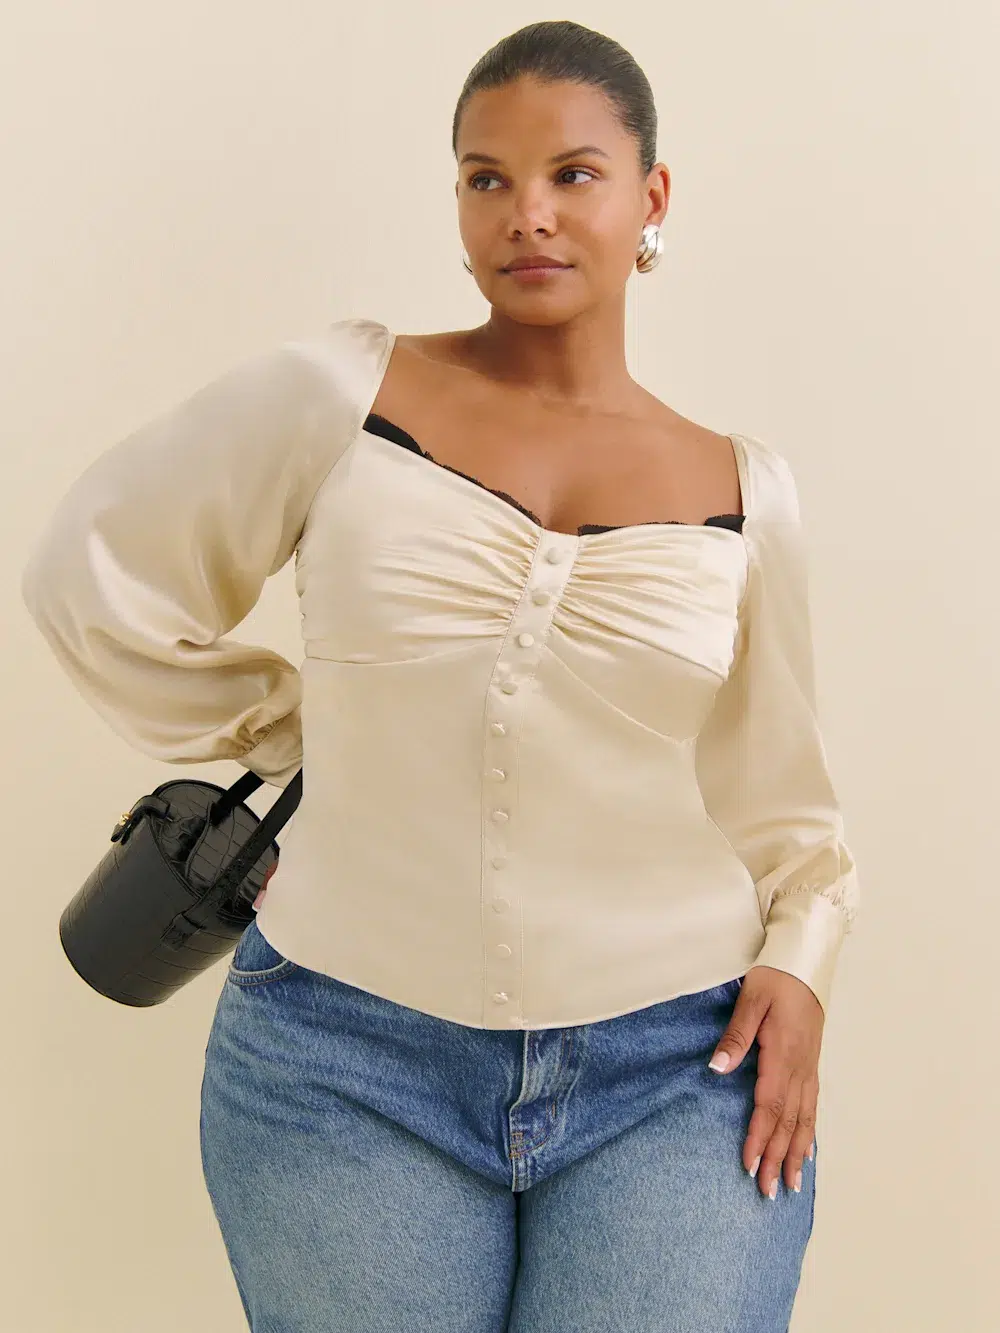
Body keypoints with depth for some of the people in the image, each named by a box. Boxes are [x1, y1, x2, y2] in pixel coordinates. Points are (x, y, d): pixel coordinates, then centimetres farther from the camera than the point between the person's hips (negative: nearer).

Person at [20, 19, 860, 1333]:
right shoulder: (339, 392, -1)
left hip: (676, 1072, 1)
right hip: (352, 1057, -1)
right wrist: (303, 733, 8)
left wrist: (799, 957, -2)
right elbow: (96, 576, 7)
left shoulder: (743, 489, 6)